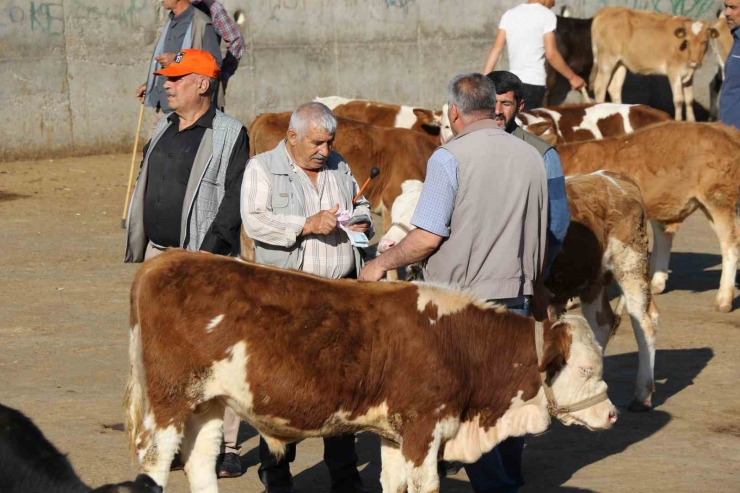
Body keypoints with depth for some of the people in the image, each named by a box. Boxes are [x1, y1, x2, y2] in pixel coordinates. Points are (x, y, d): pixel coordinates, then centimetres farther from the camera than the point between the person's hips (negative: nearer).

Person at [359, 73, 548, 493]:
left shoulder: (450, 158, -12)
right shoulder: (531, 156, 7)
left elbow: (428, 238, -15)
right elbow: (541, 235, 15)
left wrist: (382, 263, 0)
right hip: (517, 299, 6)